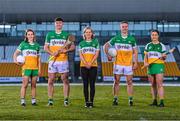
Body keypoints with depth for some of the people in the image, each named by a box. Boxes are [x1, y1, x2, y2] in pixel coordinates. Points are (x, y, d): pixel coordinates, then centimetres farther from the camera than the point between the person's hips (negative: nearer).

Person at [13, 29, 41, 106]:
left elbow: (38, 58, 14)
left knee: (34, 85, 5)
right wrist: (15, 60, -12)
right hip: (26, 67, -3)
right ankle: (22, 100, -3)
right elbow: (16, 53, 6)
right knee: (25, 84, -7)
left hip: (35, 68, 3)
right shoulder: (23, 44, 5)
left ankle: (33, 100, 11)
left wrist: (39, 69, 10)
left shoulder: (37, 45, 12)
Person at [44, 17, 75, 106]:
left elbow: (73, 47, 6)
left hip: (63, 60, -1)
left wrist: (66, 50, -13)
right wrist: (52, 53, -11)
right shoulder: (49, 35, 11)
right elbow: (45, 47, 7)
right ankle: (50, 100, 5)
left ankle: (66, 100, 4)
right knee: (51, 80, 0)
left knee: (65, 80, -2)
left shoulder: (66, 35, 8)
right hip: (53, 60, 1)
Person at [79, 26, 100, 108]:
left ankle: (91, 101, 2)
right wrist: (86, 63, -12)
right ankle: (86, 101, 6)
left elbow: (96, 54, 0)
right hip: (83, 66, 1)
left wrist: (90, 63, -12)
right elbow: (80, 55, 3)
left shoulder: (96, 42, 6)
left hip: (93, 66, -1)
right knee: (85, 84, 1)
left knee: (92, 84, -2)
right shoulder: (81, 43, 10)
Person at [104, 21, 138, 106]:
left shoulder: (132, 39, 5)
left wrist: (135, 62, 1)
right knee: (116, 82, 2)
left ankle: (130, 99, 7)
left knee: (129, 82, 0)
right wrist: (108, 55, 2)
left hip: (129, 64, 0)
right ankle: (115, 99, 9)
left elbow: (135, 52, 8)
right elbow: (106, 46, 13)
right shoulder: (116, 38, 5)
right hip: (118, 63, 0)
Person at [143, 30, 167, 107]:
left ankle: (161, 102, -9)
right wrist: (145, 63, -4)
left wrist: (163, 57, -20)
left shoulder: (161, 46, 2)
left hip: (159, 66, -4)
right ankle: (154, 101, 15)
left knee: (159, 84, -10)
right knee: (153, 85, 7)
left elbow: (164, 57, 3)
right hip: (150, 66, 4)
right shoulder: (148, 45, 12)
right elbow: (145, 56, 14)